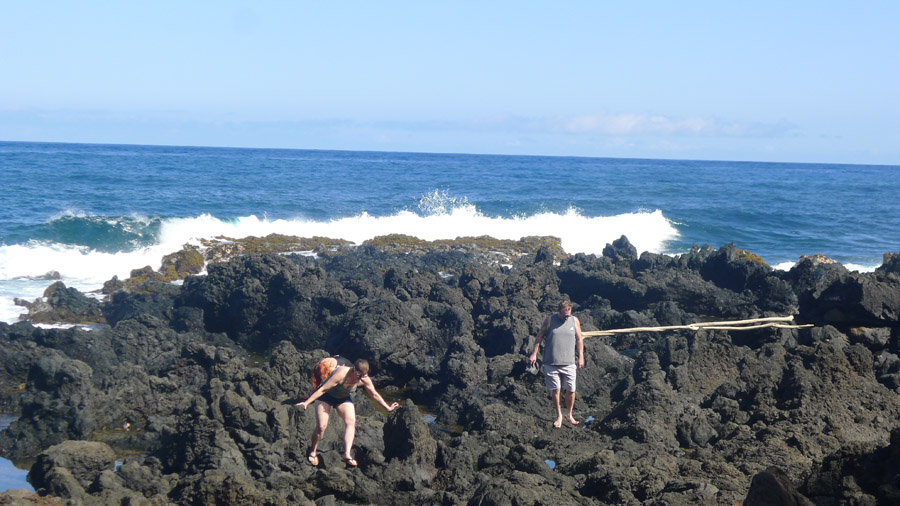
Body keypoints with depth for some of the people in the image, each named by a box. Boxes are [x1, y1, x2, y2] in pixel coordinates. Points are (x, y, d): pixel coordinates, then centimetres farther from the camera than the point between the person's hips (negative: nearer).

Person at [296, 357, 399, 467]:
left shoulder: (364, 380, -19)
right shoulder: (342, 374, -36)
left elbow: (375, 395, -1)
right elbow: (322, 389, -33)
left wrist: (387, 408, 4)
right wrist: (307, 402, -34)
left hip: (344, 398, 5)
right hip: (326, 396, -4)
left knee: (351, 422, -19)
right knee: (321, 426, -12)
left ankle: (347, 454, -24)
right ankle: (313, 452, 13)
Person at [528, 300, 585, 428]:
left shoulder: (574, 321, 4)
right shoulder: (549, 320, -2)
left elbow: (579, 340, 11)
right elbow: (540, 337, 3)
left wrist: (581, 357, 7)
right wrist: (534, 354, -1)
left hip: (569, 363, 1)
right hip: (551, 363, -1)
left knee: (571, 390, 2)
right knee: (555, 389, 3)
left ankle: (569, 415, 21)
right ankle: (559, 416, 19)